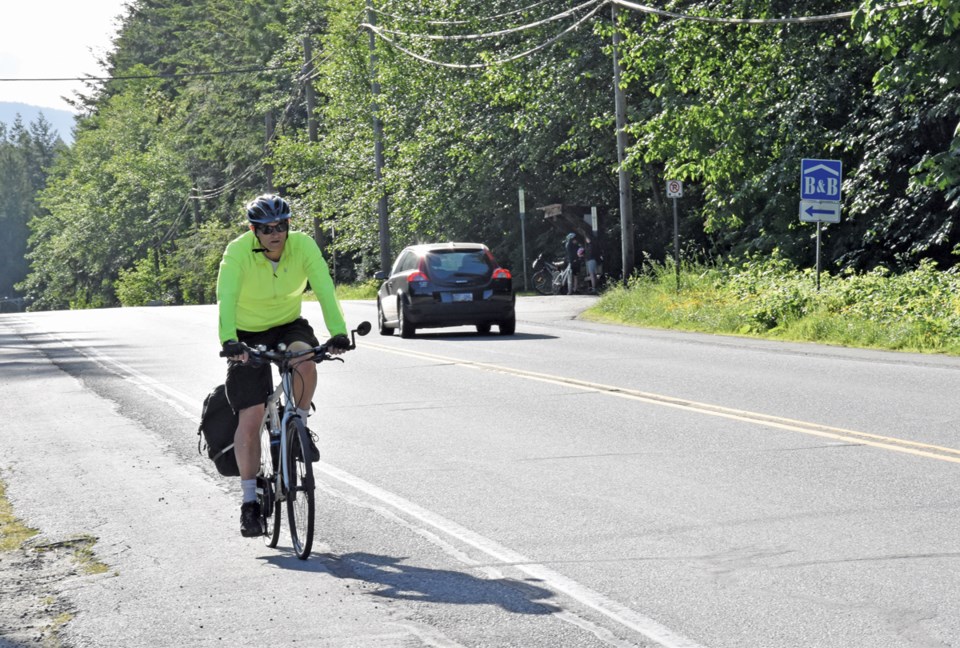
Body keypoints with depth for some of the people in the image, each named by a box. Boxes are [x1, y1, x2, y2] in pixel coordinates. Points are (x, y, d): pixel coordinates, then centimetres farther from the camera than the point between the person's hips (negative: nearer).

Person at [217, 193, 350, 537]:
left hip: (288, 325, 2)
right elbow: (226, 299, -35)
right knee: (251, 418, -9)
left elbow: (324, 290, -27)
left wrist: (338, 332, -41)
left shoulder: (303, 245, -19)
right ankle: (249, 502, 1)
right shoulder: (238, 251, -24)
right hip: (248, 335, -2)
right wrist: (229, 341, -50)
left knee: (305, 361, -34)